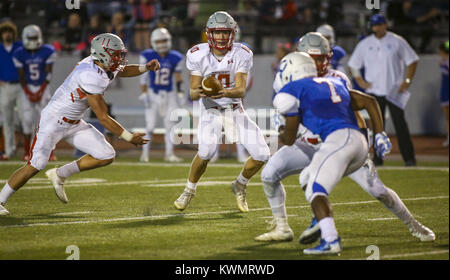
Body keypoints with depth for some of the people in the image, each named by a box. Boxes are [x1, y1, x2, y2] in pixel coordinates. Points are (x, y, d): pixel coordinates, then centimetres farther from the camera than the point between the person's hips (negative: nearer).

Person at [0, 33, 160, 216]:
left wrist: (146, 68, 5)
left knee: (106, 156, -3)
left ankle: (60, 175, 12)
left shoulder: (101, 66, -2)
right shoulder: (91, 77, -29)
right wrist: (130, 138, -21)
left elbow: (124, 71, 24)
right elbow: (103, 119, -25)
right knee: (35, 166, -9)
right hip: (53, 121, -9)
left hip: (74, 125, 9)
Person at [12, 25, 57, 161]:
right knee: (27, 119, -4)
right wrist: (29, 94, -10)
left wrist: (40, 92, -12)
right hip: (27, 89, 1)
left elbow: (48, 74, -6)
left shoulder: (47, 52, -7)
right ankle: (26, 153, 3)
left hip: (42, 88, -1)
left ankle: (50, 152, -4)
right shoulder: (19, 54, -4)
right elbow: (21, 77, -2)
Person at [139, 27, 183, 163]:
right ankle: (145, 152, 10)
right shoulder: (147, 56, -9)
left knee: (170, 124, 1)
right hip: (153, 94, -2)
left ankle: (169, 153, 7)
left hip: (169, 95, 2)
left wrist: (180, 92, 3)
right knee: (150, 125, -3)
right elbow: (144, 77, -5)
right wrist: (144, 94, -8)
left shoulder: (175, 58, -3)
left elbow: (178, 77, 8)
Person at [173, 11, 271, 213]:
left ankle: (240, 185, 23)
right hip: (210, 110, -2)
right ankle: (189, 190, -1)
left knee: (261, 155, -8)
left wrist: (225, 92, -42)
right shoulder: (198, 55, -13)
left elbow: (241, 90, -20)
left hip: (234, 109, 2)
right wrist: (199, 92, -37)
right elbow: (193, 92, -12)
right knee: (206, 150, -29)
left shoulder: (241, 54, -12)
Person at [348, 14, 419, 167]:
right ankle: (377, 157, 6)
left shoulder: (397, 41, 1)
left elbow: (412, 60, 4)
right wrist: (360, 81, 2)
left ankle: (409, 157, -5)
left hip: (395, 91, -2)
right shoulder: (364, 44, 7)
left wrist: (407, 80, -5)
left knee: (400, 124, -7)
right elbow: (353, 65, 15)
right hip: (374, 91, 2)